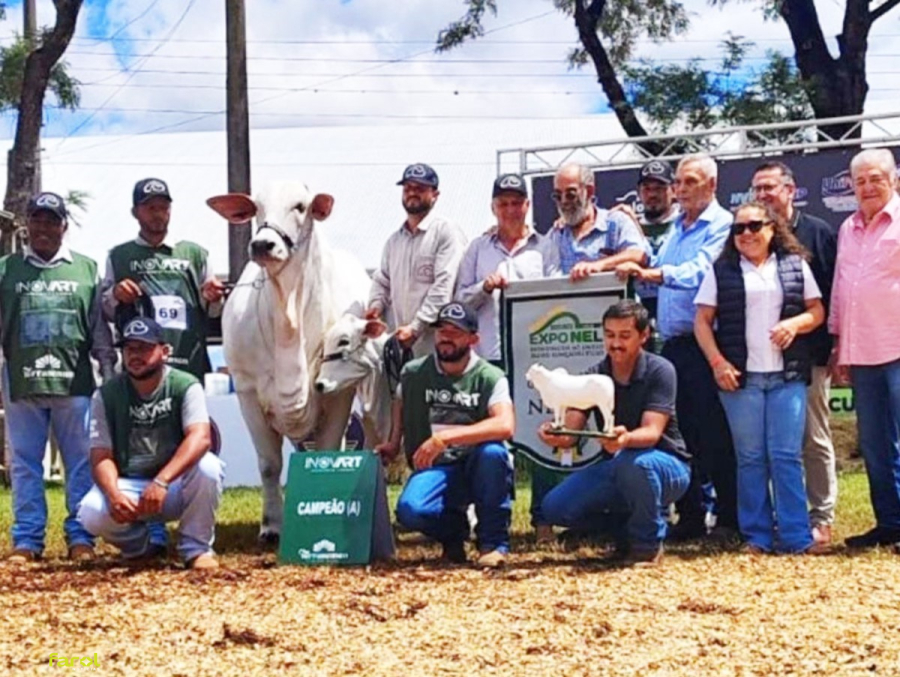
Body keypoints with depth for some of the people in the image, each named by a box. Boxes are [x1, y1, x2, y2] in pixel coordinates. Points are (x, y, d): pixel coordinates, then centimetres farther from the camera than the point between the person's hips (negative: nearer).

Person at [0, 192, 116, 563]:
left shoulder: (86, 269, 10)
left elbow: (100, 327, 11)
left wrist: (110, 373, 7)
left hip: (74, 380, 0)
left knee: (81, 461, 1)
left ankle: (80, 536, 8)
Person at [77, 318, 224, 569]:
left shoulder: (185, 386, -9)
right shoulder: (106, 395, -2)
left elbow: (200, 437, -26)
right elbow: (101, 456, -9)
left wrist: (161, 482, -40)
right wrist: (114, 494, -32)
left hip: (175, 485, -1)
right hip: (129, 486, 1)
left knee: (207, 466, -32)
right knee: (92, 513, -29)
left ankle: (197, 547, -10)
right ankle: (140, 545, 5)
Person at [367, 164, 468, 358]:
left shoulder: (447, 233, -4)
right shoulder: (394, 240, 21)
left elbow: (444, 287, -13)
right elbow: (382, 280, 28)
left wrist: (416, 327, -19)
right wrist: (376, 304, 5)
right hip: (403, 346, 7)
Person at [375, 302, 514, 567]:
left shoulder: (490, 377, -8)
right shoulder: (414, 373, 5)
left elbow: (505, 426, -26)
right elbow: (401, 404, 27)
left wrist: (445, 437, -32)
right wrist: (393, 444, 14)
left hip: (478, 467, -2)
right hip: (435, 468, 2)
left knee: (492, 451, -37)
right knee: (410, 510, -31)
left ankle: (493, 542, -15)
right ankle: (454, 530, 7)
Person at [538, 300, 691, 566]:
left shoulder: (659, 371, -14)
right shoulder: (594, 377, -1)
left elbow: (652, 433, -26)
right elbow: (570, 433, -11)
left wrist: (625, 439, -50)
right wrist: (556, 435, -37)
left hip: (666, 466, -5)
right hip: (617, 468, 5)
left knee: (633, 462, -40)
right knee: (555, 507, -16)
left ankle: (648, 542, -15)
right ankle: (626, 527, 8)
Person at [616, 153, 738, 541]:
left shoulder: (721, 225, -6)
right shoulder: (676, 229, 20)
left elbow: (699, 271, -22)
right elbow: (657, 271, 26)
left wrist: (652, 273, -35)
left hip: (704, 344, -8)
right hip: (673, 344, 8)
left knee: (715, 435, -6)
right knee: (684, 433, 10)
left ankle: (729, 519, 0)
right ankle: (689, 516, 17)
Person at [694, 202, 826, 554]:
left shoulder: (795, 265, 9)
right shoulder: (722, 271, 6)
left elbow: (817, 311, 10)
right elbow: (702, 321, 5)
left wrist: (795, 323, -11)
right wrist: (717, 362, -8)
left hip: (788, 376, 0)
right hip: (740, 377, 0)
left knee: (787, 457, -3)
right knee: (750, 458, 3)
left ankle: (795, 537, -1)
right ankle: (757, 536, 9)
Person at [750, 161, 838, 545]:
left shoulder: (818, 233, 1)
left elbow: (835, 292, 0)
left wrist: (835, 346, -4)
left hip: (809, 356, -3)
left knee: (815, 439, 3)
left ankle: (822, 517, 10)